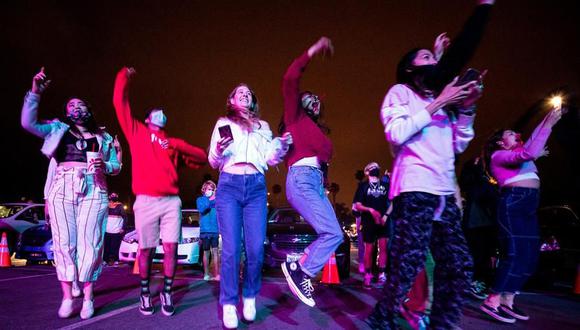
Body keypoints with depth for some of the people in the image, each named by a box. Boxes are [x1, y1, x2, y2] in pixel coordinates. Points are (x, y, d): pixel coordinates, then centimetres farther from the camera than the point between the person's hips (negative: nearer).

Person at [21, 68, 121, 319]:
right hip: (62, 188, 1)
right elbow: (28, 123, 5)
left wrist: (104, 166, -9)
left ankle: (88, 296, 1)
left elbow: (116, 166, 14)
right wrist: (35, 93, -1)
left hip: (93, 191, 0)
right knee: (64, 241, -3)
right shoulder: (58, 129, 19)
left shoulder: (103, 137, 18)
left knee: (89, 242, -5)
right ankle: (67, 296, 4)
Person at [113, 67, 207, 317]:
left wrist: (181, 146, -4)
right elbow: (120, 103, 9)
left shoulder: (172, 143, 19)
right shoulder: (137, 132, 15)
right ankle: (145, 293, 20)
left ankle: (166, 293, 11)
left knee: (171, 249, -2)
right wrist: (124, 77, 10)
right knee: (146, 250, 3)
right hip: (146, 201, -2)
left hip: (171, 201, 2)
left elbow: (201, 158, 10)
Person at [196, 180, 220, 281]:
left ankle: (217, 274, -5)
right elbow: (201, 209, -8)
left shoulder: (216, 200, 11)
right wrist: (209, 200, -13)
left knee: (215, 251, -4)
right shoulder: (200, 199, 11)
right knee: (206, 252, 5)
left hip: (215, 230, 0)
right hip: (205, 230, 0)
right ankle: (206, 274, 12)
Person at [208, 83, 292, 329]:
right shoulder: (223, 123, 17)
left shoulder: (263, 127, 22)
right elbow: (213, 163, 12)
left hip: (256, 187, 2)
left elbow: (271, 160, 14)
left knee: (256, 248, -3)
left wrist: (282, 145, -5)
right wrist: (218, 151, -11)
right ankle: (229, 305, 3)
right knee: (231, 248, -6)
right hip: (229, 185, -1)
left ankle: (250, 297, 15)